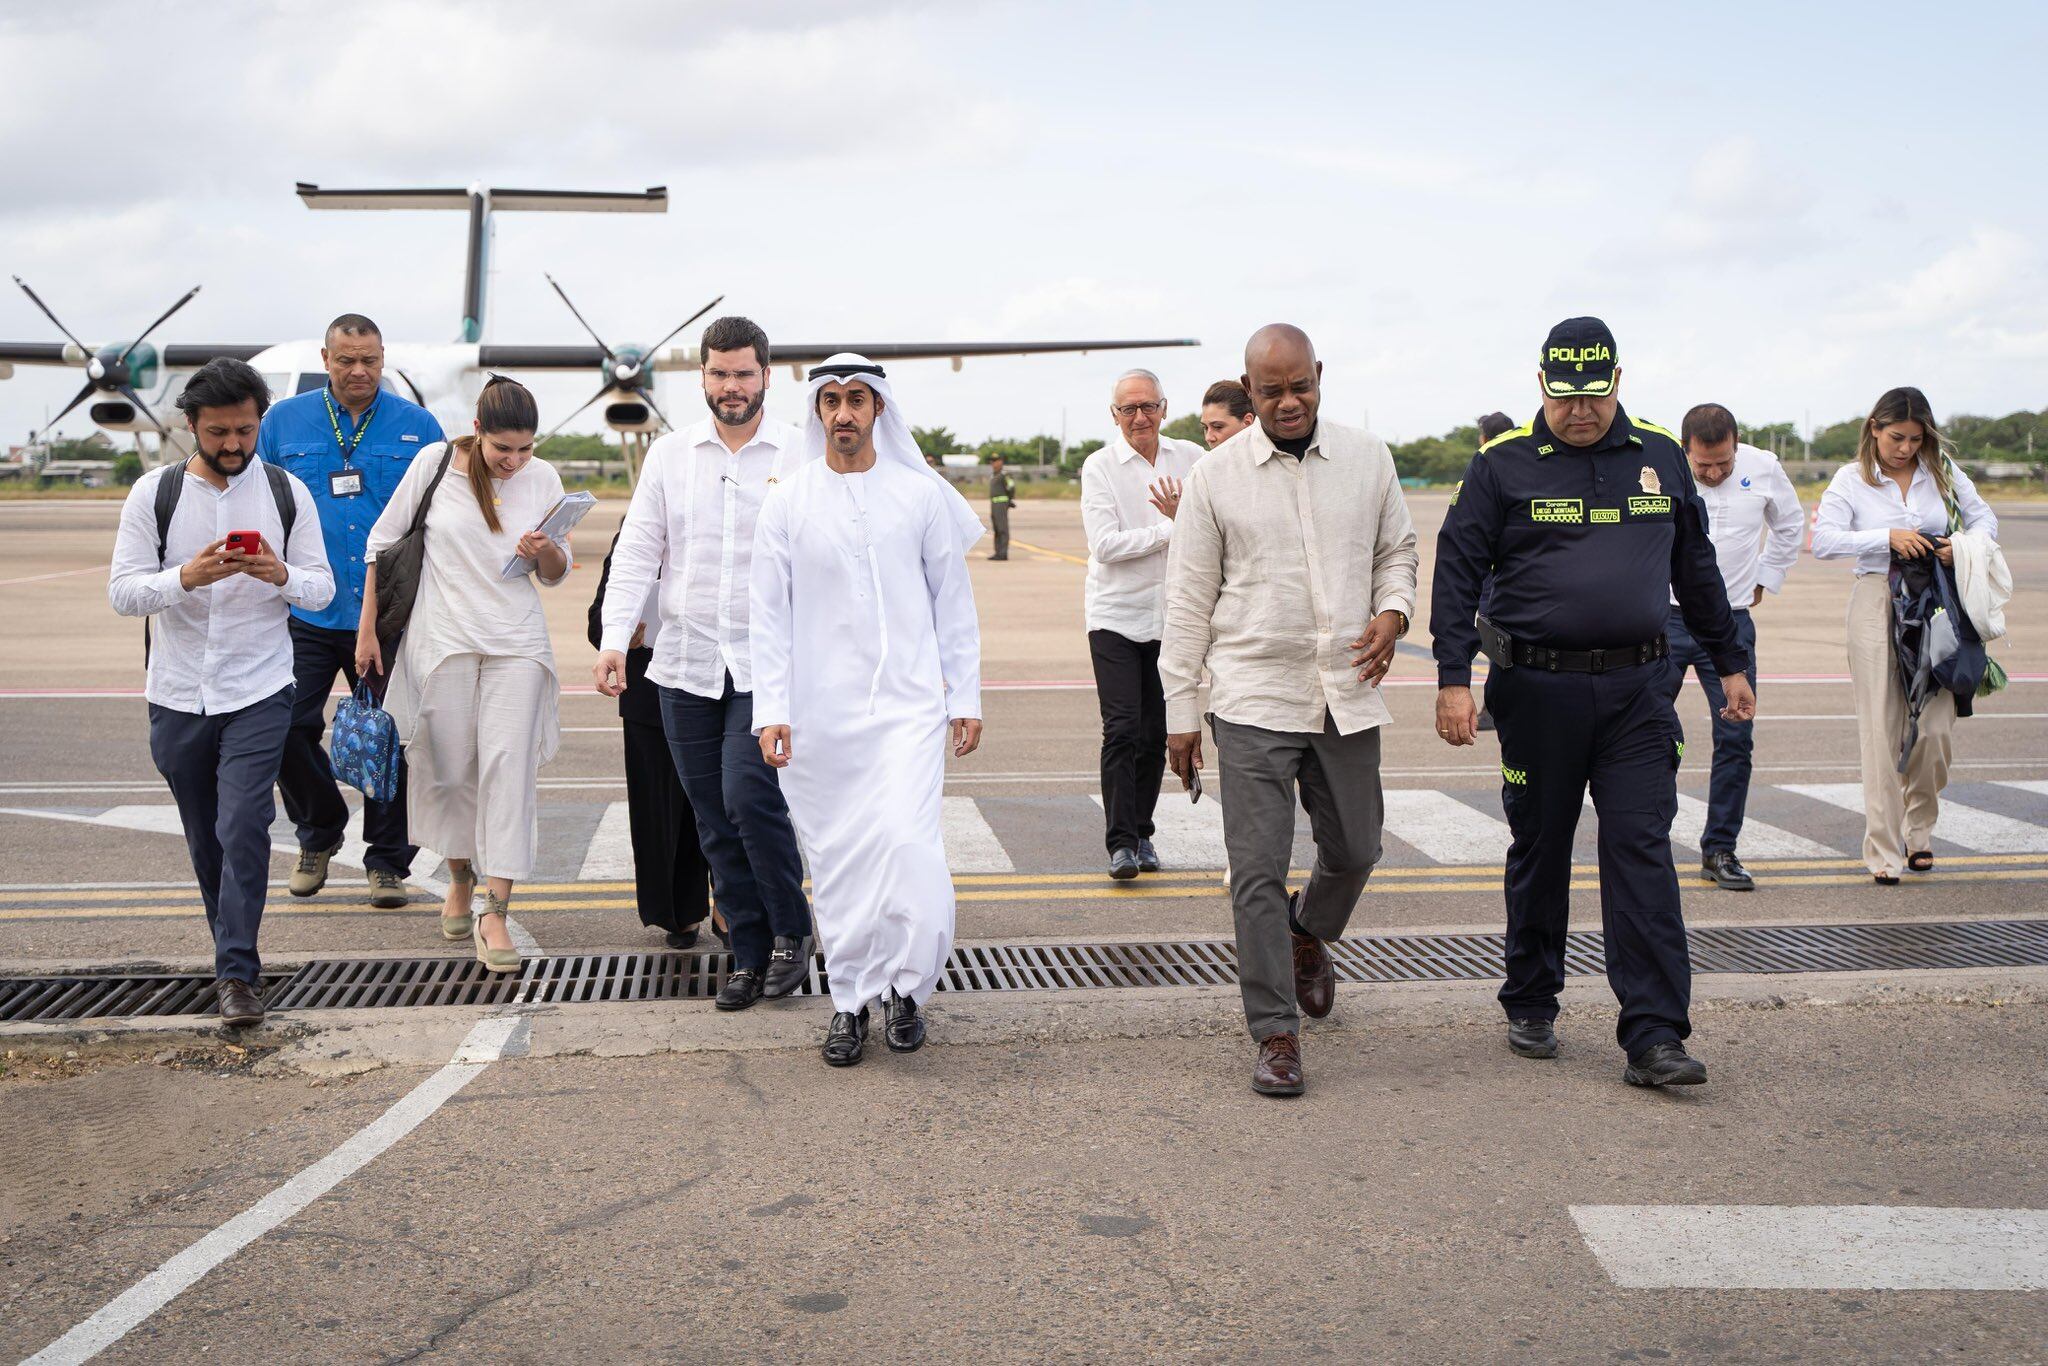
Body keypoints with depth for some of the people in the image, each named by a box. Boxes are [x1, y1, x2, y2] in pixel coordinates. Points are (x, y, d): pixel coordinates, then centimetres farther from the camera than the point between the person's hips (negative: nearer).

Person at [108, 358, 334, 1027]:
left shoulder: (288, 493, 0)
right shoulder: (154, 493, -2)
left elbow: (322, 588, 2)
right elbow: (123, 591, -6)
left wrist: (281, 575, -20)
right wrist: (186, 577, -25)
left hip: (259, 693, -1)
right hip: (178, 695, 2)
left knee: (243, 828, -13)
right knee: (205, 838, 12)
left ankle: (237, 973, -8)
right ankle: (235, 949, 30)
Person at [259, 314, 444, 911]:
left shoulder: (418, 427, 5)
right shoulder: (283, 423, 7)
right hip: (304, 613, 1)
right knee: (287, 728, -4)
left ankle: (388, 861, 17)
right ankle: (319, 834, 22)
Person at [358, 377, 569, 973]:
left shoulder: (542, 478, 4)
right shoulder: (436, 464, -3)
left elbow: (556, 575, 12)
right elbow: (383, 542, 5)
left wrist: (545, 553, -12)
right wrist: (367, 627, 4)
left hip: (517, 644, 1)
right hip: (443, 640, -1)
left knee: (509, 767, -10)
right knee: (450, 768, 5)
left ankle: (494, 915, -12)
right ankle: (461, 880, 31)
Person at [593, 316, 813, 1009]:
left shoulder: (801, 457, 0)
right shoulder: (669, 454, 9)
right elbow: (637, 550, 7)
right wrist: (615, 637, -6)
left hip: (766, 664, -4)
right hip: (685, 664, 4)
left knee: (749, 797, -17)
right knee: (715, 822, 7)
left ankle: (792, 931, 6)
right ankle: (750, 953, 20)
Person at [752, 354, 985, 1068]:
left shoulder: (922, 494, 5)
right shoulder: (786, 503, 4)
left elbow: (953, 601, 9)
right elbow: (770, 614, 4)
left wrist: (966, 698, 6)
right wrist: (771, 709, -3)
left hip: (909, 703, -1)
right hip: (821, 714, 1)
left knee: (910, 843, -13)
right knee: (838, 861, 5)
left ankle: (905, 985, 7)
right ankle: (850, 999, 18)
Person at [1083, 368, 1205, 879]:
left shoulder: (1191, 459, 4)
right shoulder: (1099, 466, -4)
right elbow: (1104, 545, -14)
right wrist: (1173, 530, -14)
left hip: (1171, 617, 3)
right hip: (1116, 615, -3)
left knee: (1156, 735, 8)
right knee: (1122, 730, -11)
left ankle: (1142, 833, 21)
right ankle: (1120, 842, -7)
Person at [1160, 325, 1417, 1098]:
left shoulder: (1368, 460, 5)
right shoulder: (1214, 477, -2)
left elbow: (1397, 550, 17)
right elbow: (1188, 601, 1)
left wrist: (1392, 613, -5)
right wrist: (1179, 712, -1)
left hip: (1348, 695, 3)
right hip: (1255, 699, -3)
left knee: (1354, 852, 14)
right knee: (1258, 871, -5)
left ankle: (1309, 937, 46)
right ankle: (1276, 1034, 5)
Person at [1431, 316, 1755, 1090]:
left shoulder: (1659, 456, 9)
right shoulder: (1504, 463, -1)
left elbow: (1696, 567, 19)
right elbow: (1457, 571, -3)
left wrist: (1730, 662, 20)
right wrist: (1453, 678, -12)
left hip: (1637, 689, 2)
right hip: (1538, 689, -2)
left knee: (1642, 852, -5)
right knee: (1539, 851, 10)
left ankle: (1654, 1037, -4)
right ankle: (1531, 1007, 26)